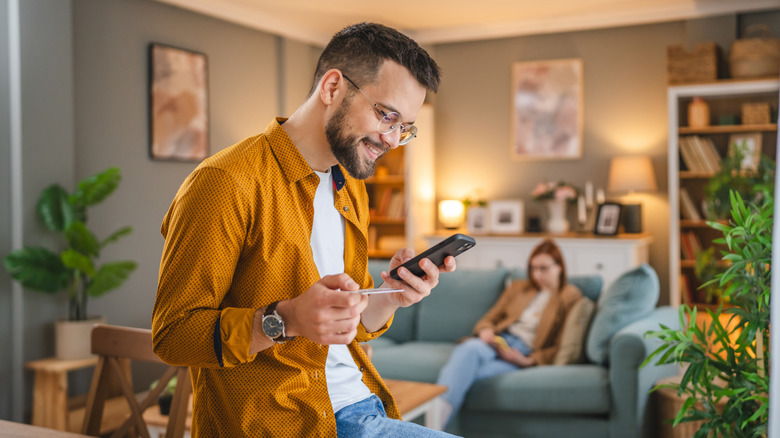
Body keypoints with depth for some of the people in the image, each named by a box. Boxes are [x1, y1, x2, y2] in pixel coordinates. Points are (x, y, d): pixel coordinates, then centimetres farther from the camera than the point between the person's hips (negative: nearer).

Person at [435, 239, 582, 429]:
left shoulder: (570, 296, 14)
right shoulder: (517, 287, 28)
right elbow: (489, 318, 25)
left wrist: (528, 361, -9)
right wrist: (485, 330, -1)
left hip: (527, 354, -3)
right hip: (498, 341, 4)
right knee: (470, 348, -37)